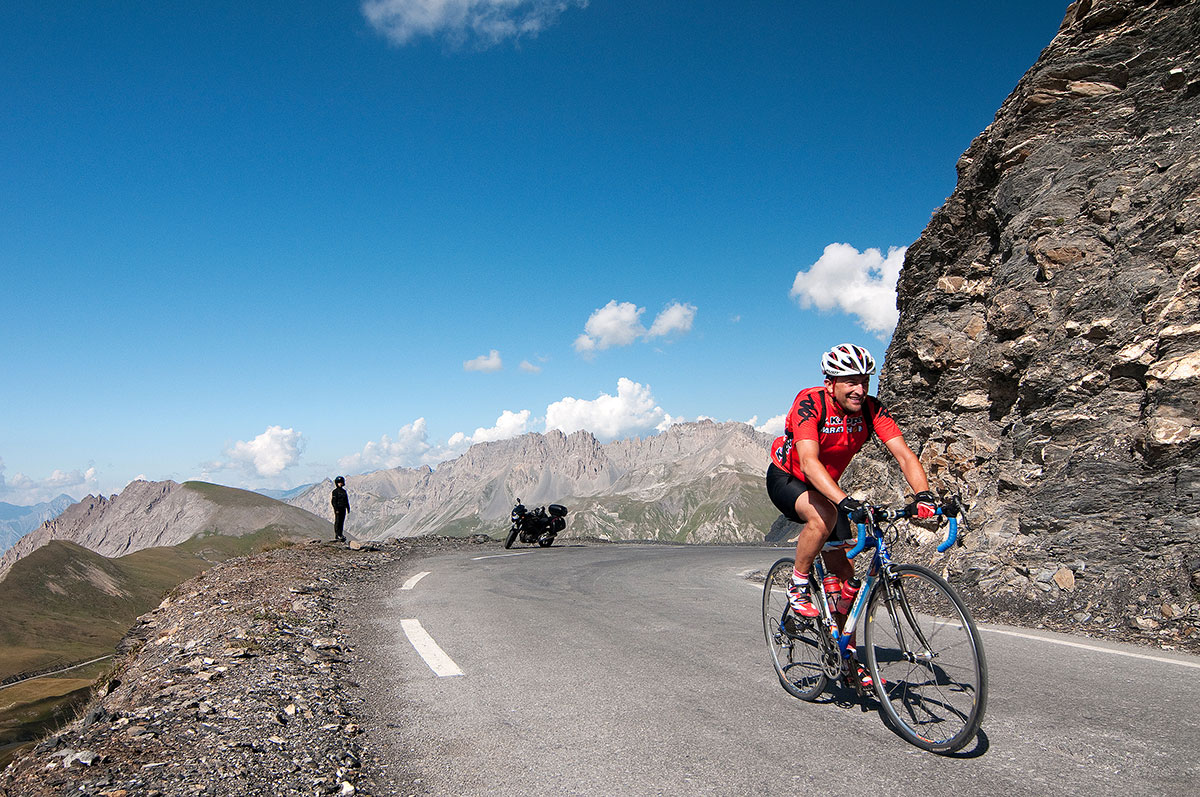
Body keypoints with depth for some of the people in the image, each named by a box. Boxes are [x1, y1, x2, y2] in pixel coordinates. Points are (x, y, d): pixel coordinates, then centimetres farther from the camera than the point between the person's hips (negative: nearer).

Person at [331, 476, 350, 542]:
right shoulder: (335, 491, -7)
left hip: (343, 509, 7)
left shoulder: (344, 491, 14)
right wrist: (336, 509, -18)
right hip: (338, 509, -7)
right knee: (337, 522, -6)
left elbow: (346, 500, 19)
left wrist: (348, 507, 15)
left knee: (342, 522, 7)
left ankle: (340, 535, 10)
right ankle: (337, 535, -4)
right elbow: (334, 501, -12)